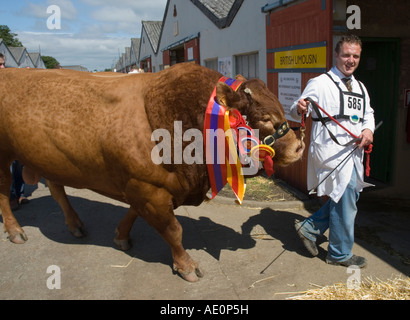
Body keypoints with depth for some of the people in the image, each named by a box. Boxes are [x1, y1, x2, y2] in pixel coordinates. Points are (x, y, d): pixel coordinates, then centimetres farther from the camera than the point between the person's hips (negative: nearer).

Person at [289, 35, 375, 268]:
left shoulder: (360, 87, 18)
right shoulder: (321, 83, -5)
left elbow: (368, 114, 22)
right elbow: (296, 111, -12)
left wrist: (368, 129, 0)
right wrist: (300, 108, -36)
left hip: (354, 152, 8)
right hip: (332, 150, -8)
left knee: (350, 195, 14)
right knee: (345, 200, -2)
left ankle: (310, 228, 27)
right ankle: (340, 254, 16)